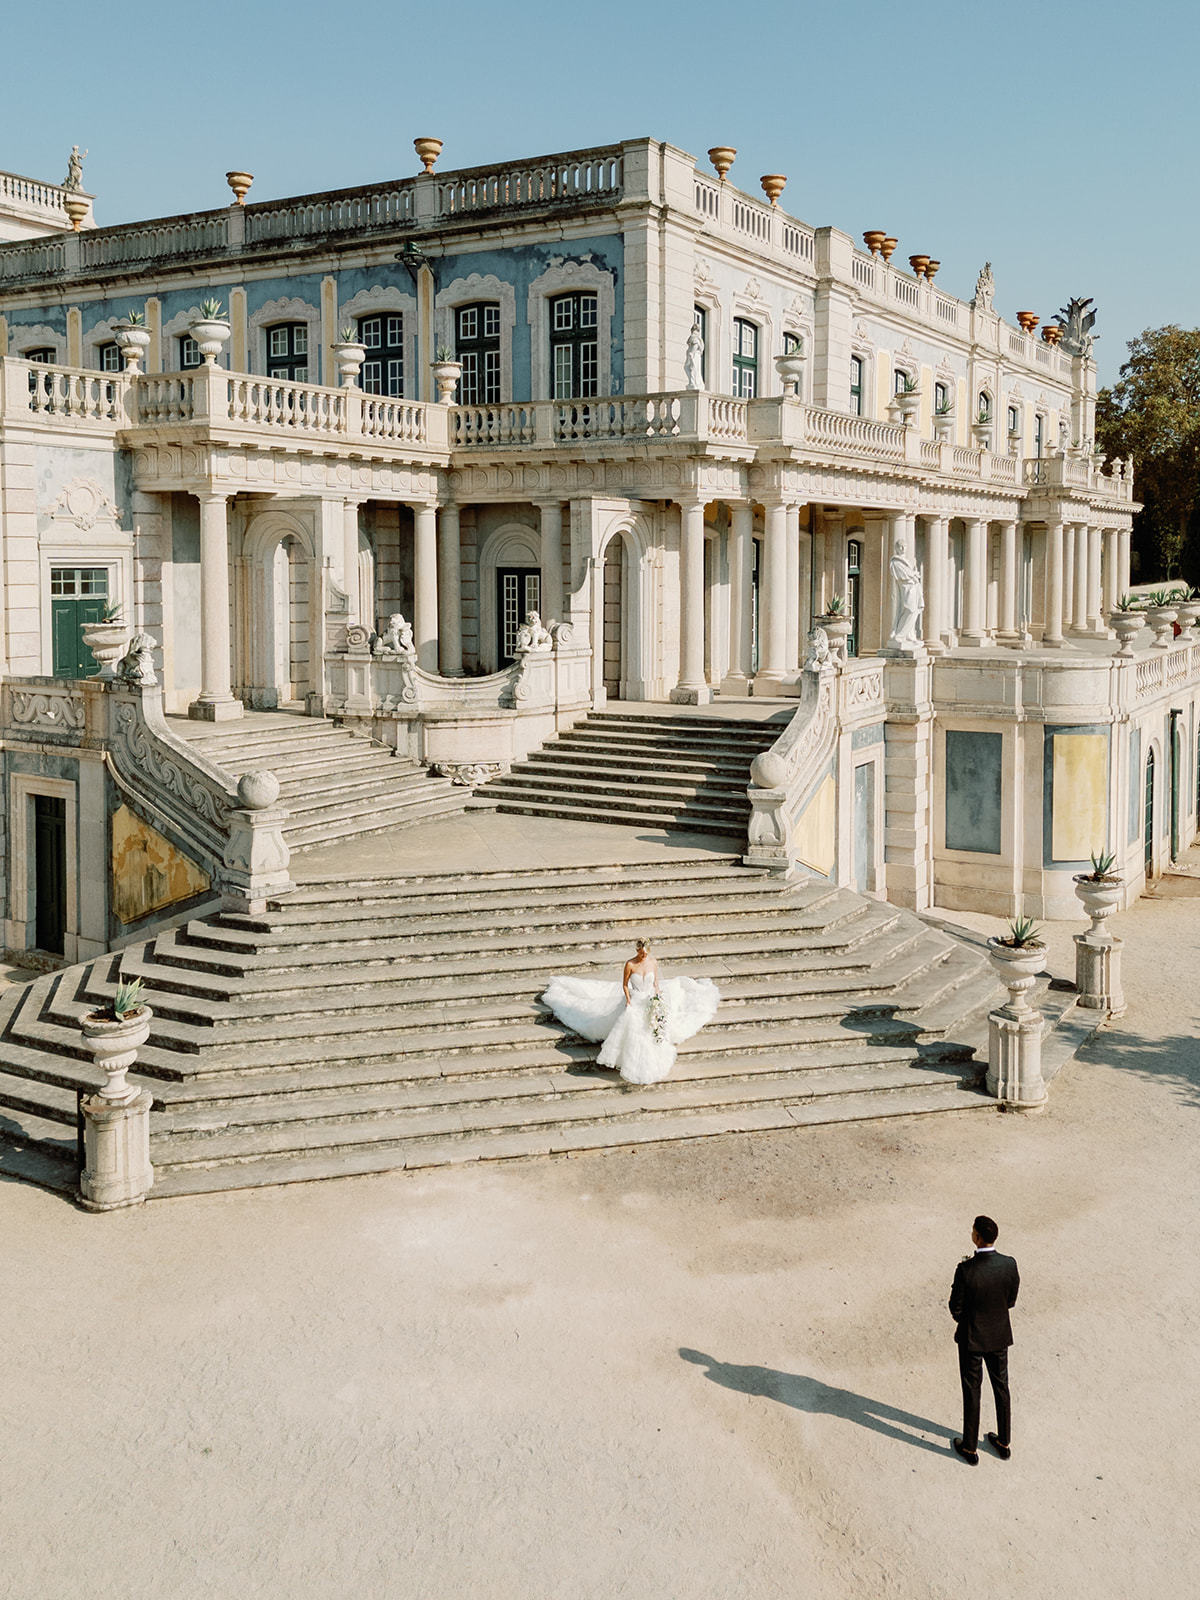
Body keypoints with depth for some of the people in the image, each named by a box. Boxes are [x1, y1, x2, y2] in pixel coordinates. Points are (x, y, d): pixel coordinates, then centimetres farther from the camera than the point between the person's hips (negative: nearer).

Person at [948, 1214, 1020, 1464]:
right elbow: (1011, 1301, -2)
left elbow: (956, 1309, -18)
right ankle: (1004, 1443, 39)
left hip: (972, 1338, -4)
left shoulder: (966, 1271, -30)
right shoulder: (1009, 1265, -18)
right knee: (1001, 1387, 23)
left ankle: (970, 1448, 30)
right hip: (999, 1335, 4)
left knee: (971, 1392, 14)